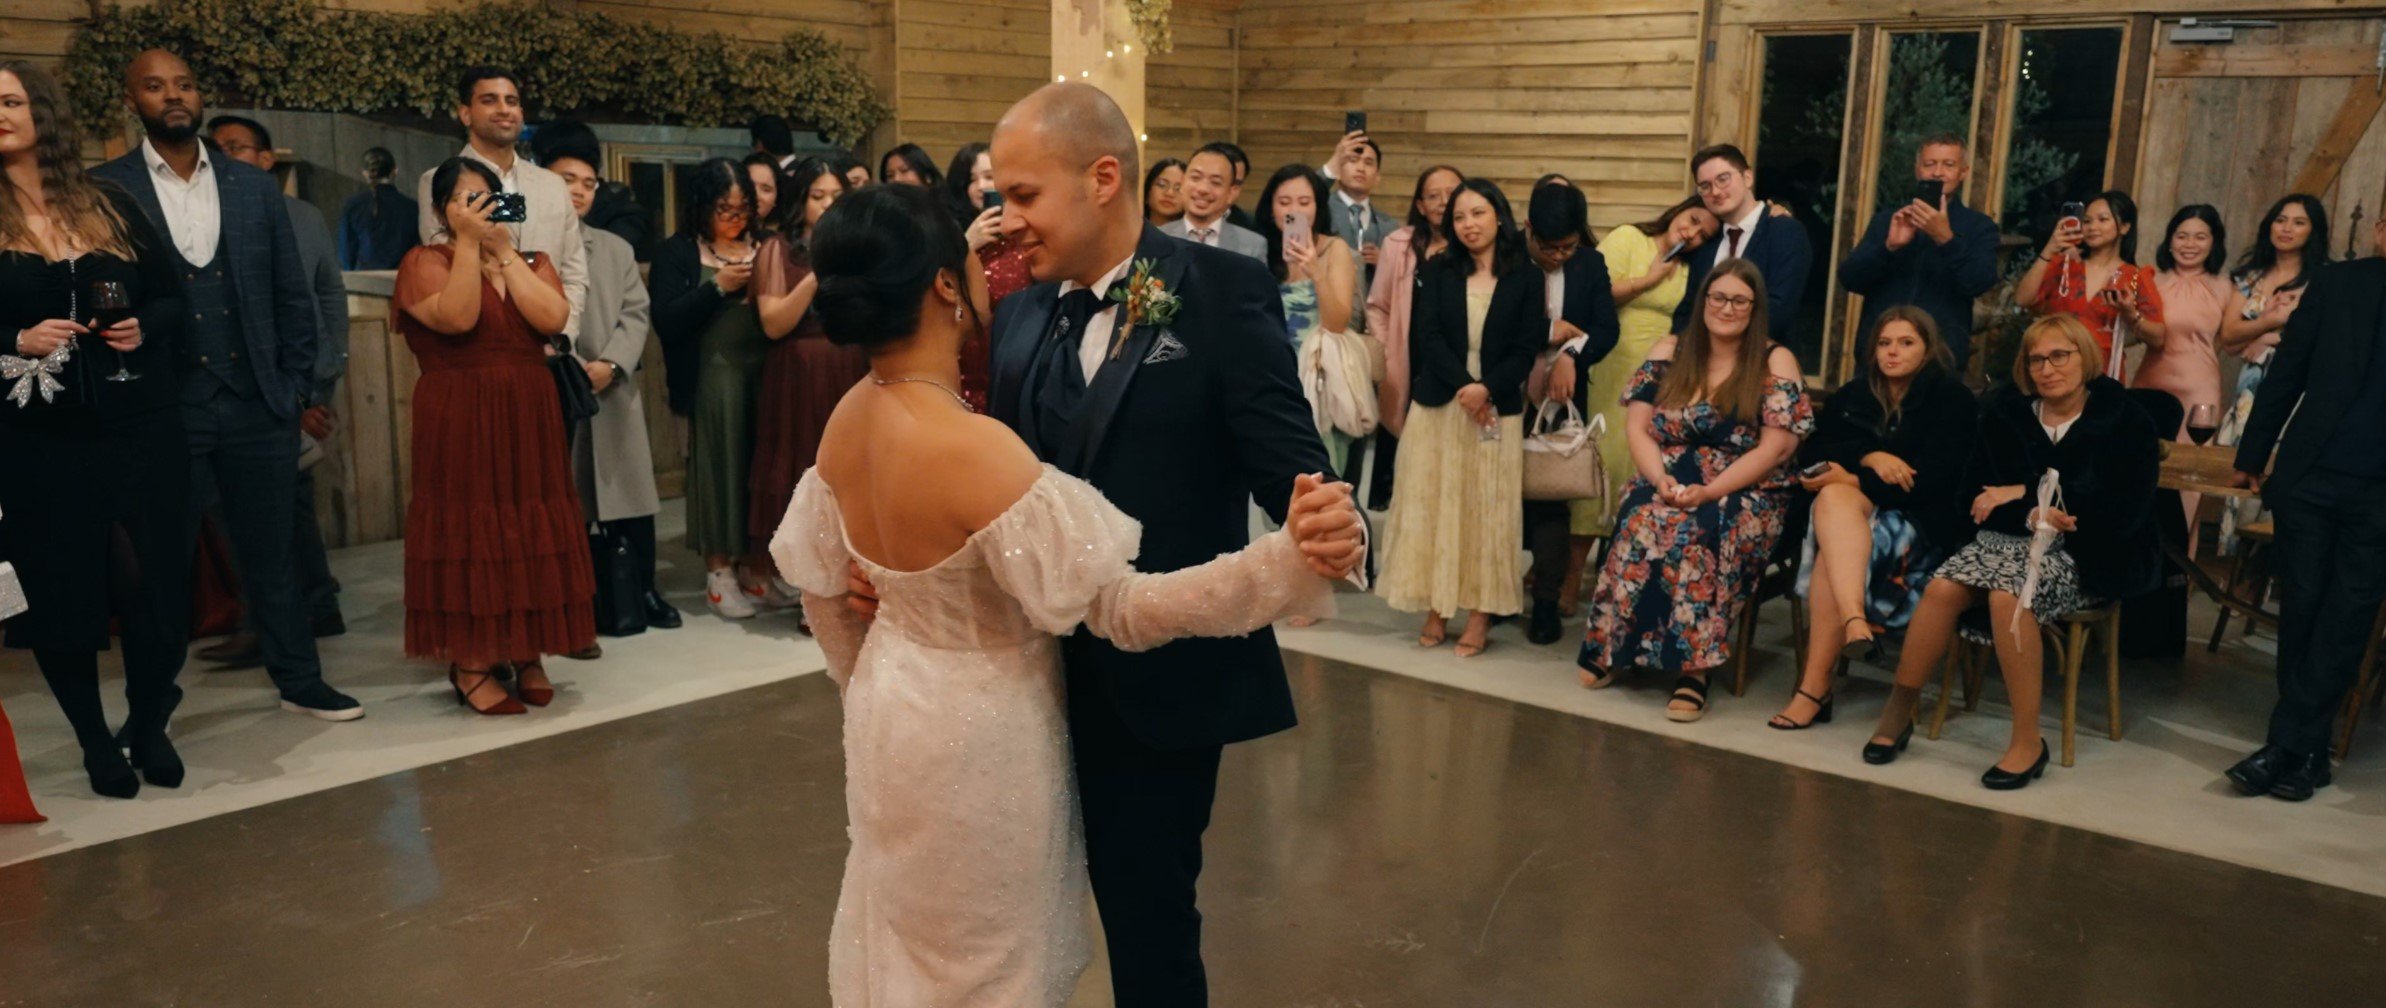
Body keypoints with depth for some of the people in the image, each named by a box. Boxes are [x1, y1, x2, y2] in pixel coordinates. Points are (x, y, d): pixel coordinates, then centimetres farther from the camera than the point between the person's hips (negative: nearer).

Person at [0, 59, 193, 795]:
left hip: (142, 425, 2)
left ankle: (149, 723, 24)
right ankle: (96, 743, 23)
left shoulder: (110, 205, 8)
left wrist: (144, 328, -8)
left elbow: (173, 297, 11)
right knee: (62, 592, 5)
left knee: (164, 581, 1)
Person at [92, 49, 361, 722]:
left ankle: (300, 683, 23)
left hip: (258, 406, 2)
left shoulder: (256, 188, 8)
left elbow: (293, 296, 10)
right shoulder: (106, 189, 0)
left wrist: (296, 387, 4)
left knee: (271, 555, 12)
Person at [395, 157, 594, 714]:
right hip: (460, 423, -4)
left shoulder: (532, 262, 12)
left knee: (531, 533, 5)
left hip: (529, 419, 4)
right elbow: (457, 317, -20)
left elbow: (552, 318, -8)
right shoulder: (425, 262, 0)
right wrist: (468, 241, -16)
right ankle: (471, 665, 6)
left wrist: (504, 250, -7)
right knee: (470, 535, -2)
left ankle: (528, 656, 16)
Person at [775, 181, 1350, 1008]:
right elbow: (1122, 609, -31)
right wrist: (1286, 561, -40)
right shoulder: (975, 449, -32)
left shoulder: (848, 419, -6)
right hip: (977, 739, -8)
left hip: (895, 714, 8)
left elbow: (819, 584, 7)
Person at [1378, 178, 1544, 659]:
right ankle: (1436, 610, 8)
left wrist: (1487, 388, -18)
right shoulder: (1437, 273, 8)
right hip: (1438, 404, 2)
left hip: (1497, 408, -2)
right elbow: (1427, 335, -3)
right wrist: (1463, 386, -17)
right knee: (1434, 505, 1)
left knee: (1488, 508, -1)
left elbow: (1527, 347, -3)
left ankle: (1481, 616, 2)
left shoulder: (1525, 277, 3)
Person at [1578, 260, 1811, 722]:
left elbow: (1774, 449, -6)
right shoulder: (1669, 353, 12)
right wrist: (1661, 480, -15)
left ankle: (1693, 669, -32)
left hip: (1745, 494, -2)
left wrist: (1708, 492, -18)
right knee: (1645, 518, -32)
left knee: (1701, 529, -35)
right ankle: (1612, 649, -23)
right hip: (1668, 485, 2)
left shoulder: (1775, 363, 3)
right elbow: (1637, 427, 5)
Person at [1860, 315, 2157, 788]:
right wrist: (2033, 516, -17)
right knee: (1943, 587, -26)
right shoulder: (2005, 412, 8)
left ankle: (2027, 741, -24)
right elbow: (1975, 495, 3)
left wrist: (2027, 493, -13)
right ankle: (1897, 710, -13)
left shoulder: (2125, 422, -3)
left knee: (2008, 595, -34)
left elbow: (2122, 514, -13)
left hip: (2087, 554, -4)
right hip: (2012, 537, 4)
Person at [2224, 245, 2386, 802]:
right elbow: (2286, 374, 4)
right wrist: (2252, 457, 3)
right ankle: (2305, 749, 16)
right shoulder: (2336, 284, 2)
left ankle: (2288, 745, 5)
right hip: (2309, 479, 1)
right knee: (2301, 609, 6)